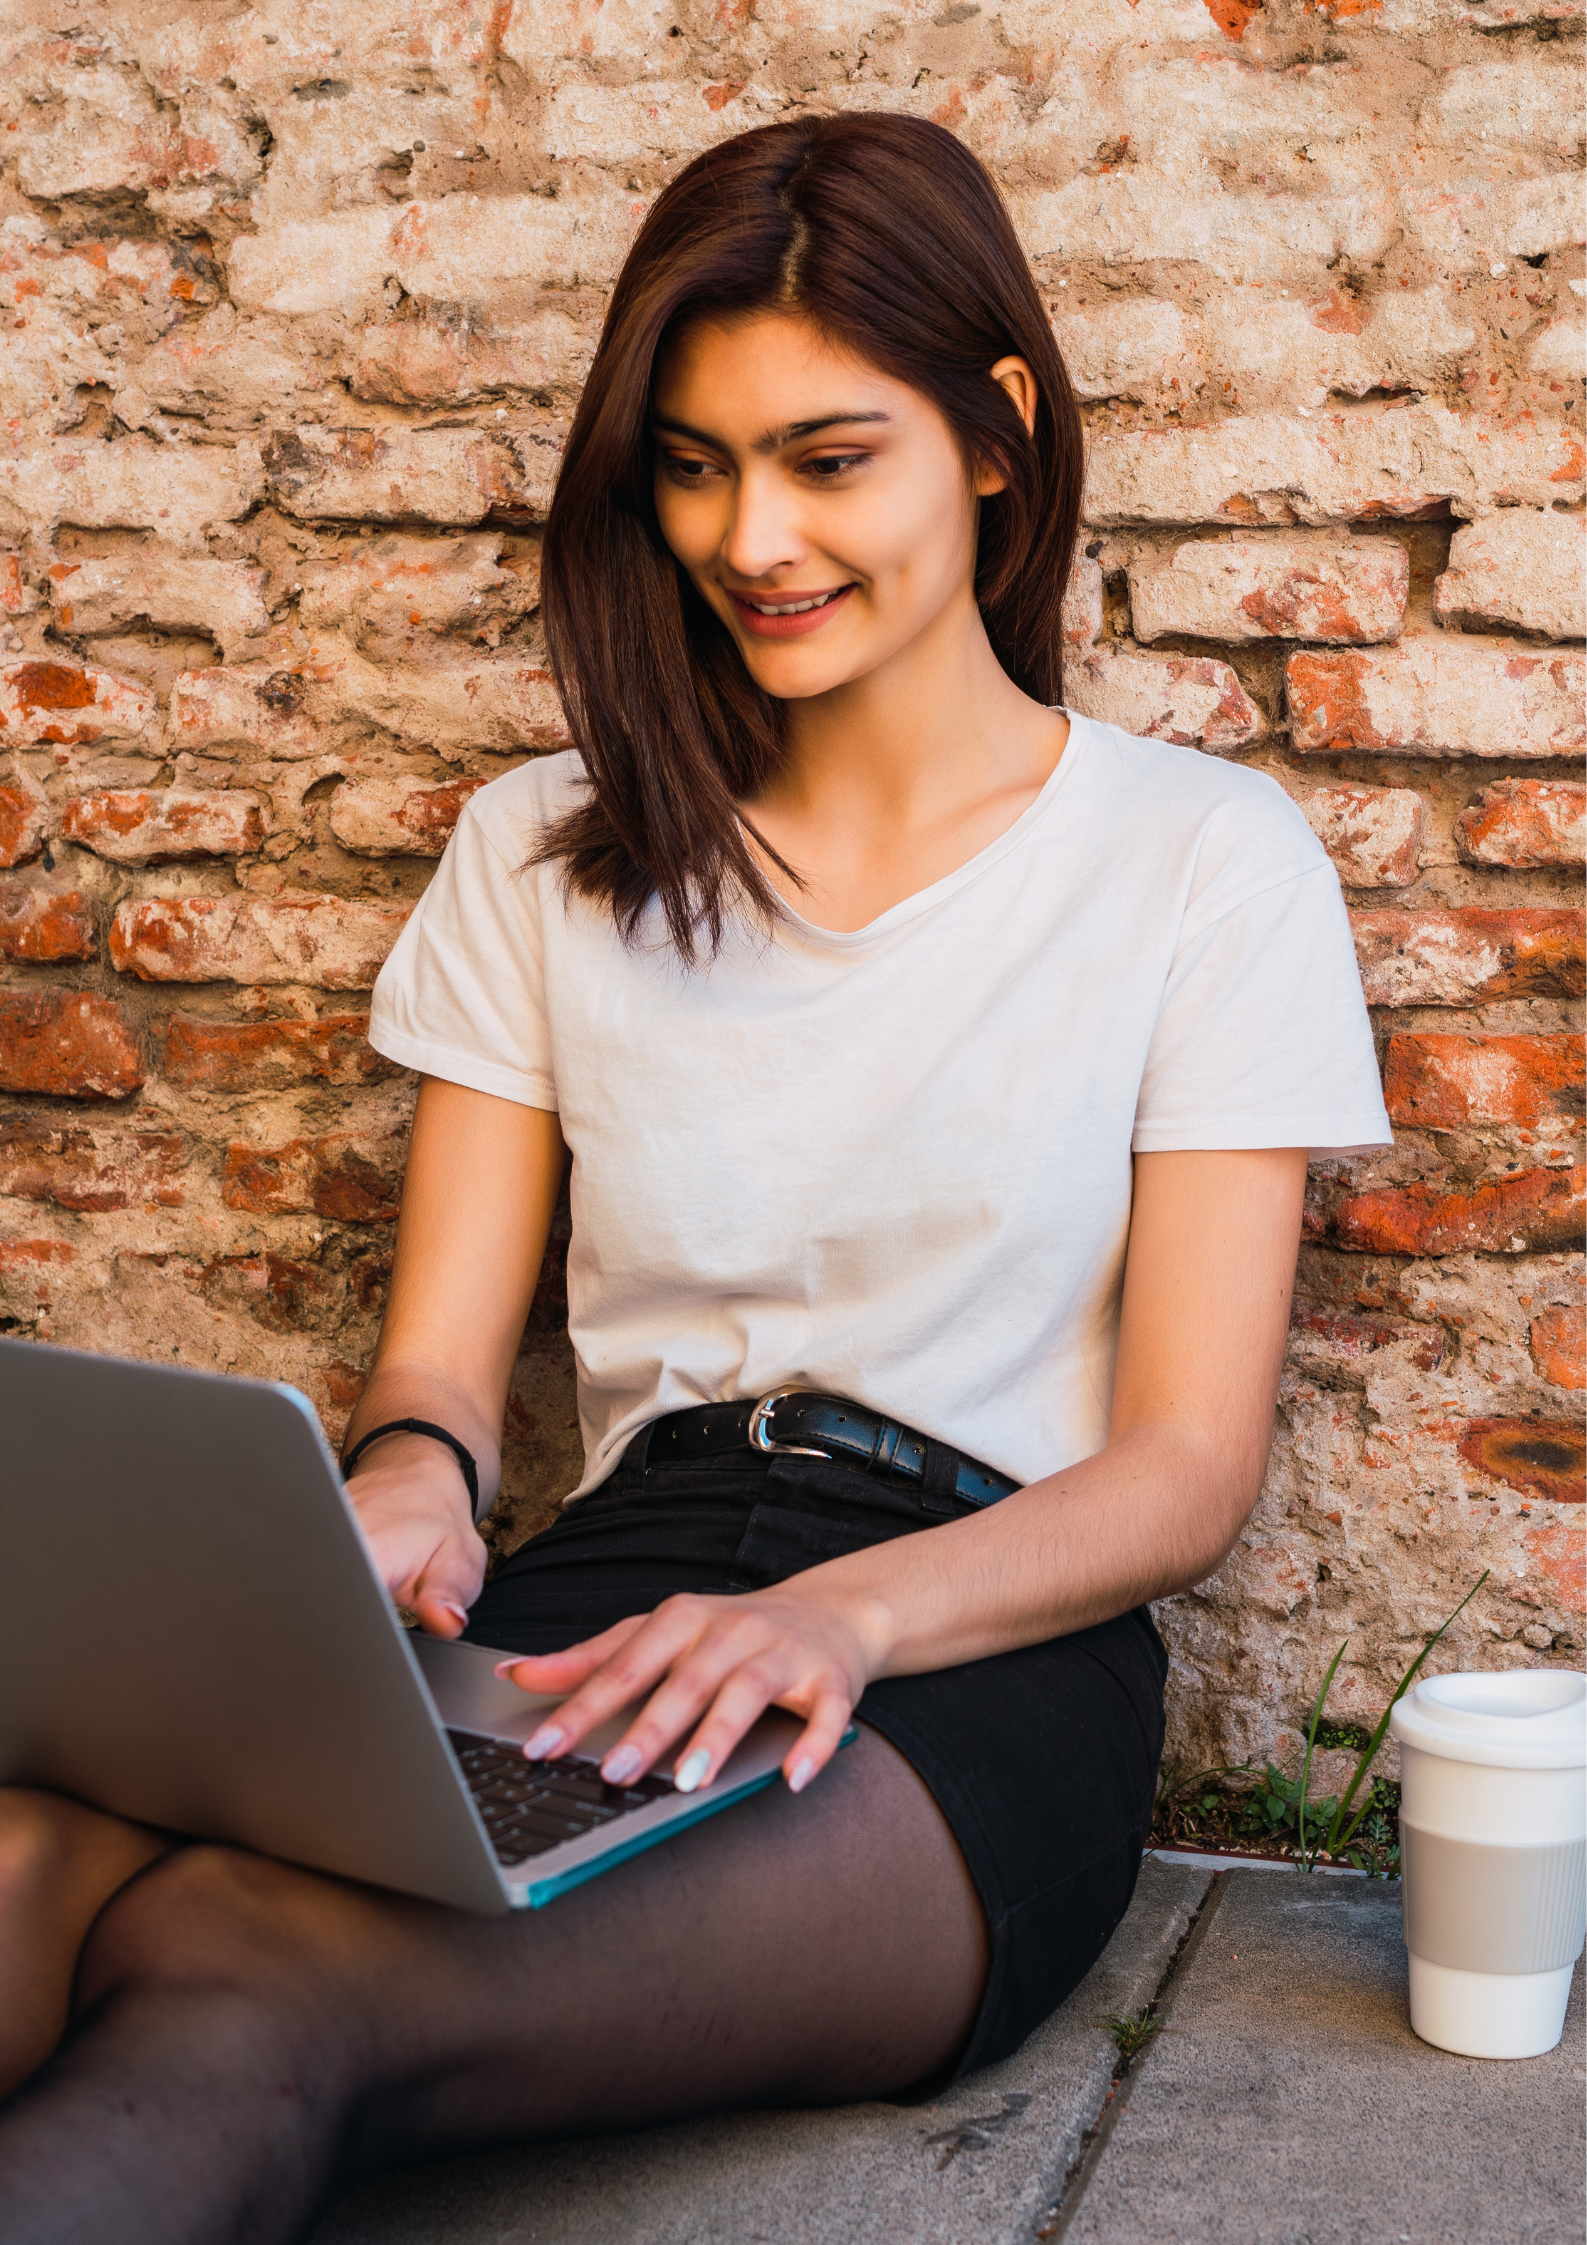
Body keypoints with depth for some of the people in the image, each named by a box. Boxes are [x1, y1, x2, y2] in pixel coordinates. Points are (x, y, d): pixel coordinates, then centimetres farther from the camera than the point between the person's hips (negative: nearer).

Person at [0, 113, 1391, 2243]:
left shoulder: (1205, 860, 6)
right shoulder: (546, 854, 15)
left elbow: (1190, 1464, 0)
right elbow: (444, 1360, 14)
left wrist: (845, 1611, -19)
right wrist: (405, 1481, -12)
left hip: (986, 1659, -3)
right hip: (604, 1605, 3)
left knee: (248, 1982, -35)